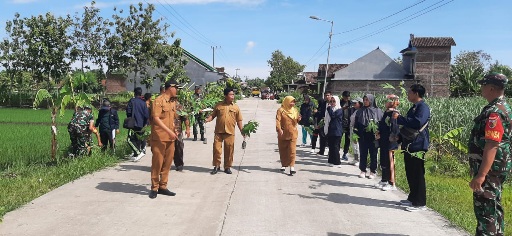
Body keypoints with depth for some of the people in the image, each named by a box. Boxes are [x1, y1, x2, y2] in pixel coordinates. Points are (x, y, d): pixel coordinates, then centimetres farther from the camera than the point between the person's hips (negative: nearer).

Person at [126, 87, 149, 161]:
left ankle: (139, 152, -18)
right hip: (141, 124, 5)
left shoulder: (132, 101, -5)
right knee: (138, 139, 16)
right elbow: (147, 114, 1)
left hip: (134, 124, -5)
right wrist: (145, 123, 15)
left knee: (130, 139, -5)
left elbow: (128, 111, -9)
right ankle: (136, 155, 22)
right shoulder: (143, 102, 3)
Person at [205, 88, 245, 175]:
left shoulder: (236, 107, 6)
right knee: (216, 148, 0)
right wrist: (208, 119, -12)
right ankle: (216, 166, 15)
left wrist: (242, 131, 5)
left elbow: (239, 120, 8)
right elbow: (213, 115, 8)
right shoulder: (218, 105, 5)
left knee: (229, 150, 4)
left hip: (230, 132, 0)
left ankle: (227, 167, 18)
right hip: (218, 131, 0)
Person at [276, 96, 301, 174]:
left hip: (292, 133, 1)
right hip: (283, 134, -1)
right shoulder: (281, 110, -4)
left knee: (292, 150, -7)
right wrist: (279, 129, -28)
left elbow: (297, 120, 15)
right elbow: (278, 120, -13)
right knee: (283, 150, 10)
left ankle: (292, 167, -9)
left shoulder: (295, 110, 9)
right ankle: (284, 165, 25)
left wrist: (299, 119, -8)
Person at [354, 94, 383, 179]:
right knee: (363, 154, 7)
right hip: (362, 136, 3)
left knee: (373, 154, 5)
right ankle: (363, 171, 15)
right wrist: (356, 132, 0)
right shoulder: (360, 111, 8)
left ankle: (373, 172, 13)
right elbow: (356, 123, 10)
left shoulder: (377, 111, 0)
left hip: (373, 137, -2)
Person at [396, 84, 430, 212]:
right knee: (410, 174, 15)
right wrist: (399, 136, 18)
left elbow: (417, 123, -27)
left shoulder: (423, 107, -12)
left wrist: (399, 118, -19)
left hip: (417, 146, -10)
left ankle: (420, 203, 1)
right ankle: (412, 198, 25)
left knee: (417, 175, -5)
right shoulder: (413, 108, 17)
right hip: (409, 145, 10)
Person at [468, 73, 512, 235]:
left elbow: (491, 146, -28)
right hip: (495, 167, 10)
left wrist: (481, 175, -29)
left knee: (485, 208, -5)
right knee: (493, 206, 19)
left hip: (489, 169, -10)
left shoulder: (495, 112, -21)